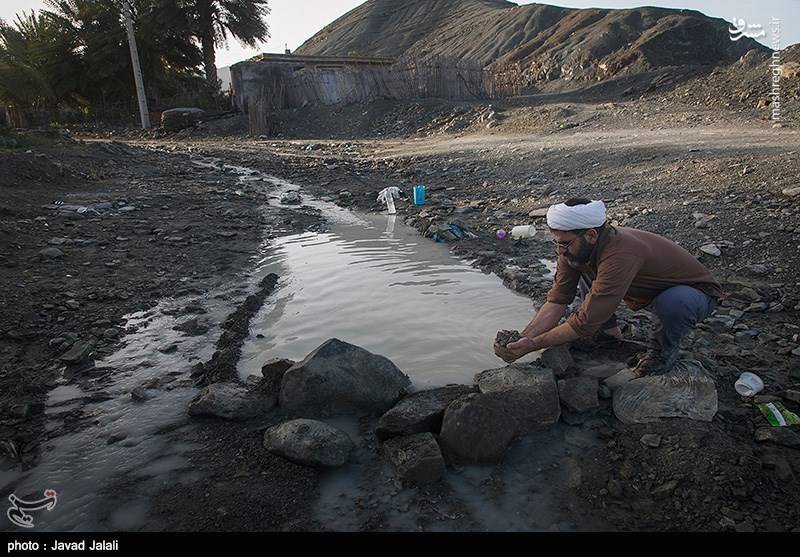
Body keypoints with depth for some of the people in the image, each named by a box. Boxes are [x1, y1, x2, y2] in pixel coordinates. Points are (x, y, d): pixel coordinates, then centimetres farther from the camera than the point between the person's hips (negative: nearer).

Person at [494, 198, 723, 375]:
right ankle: (608, 332, 7)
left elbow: (586, 322, -38)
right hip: (648, 291, 7)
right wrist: (522, 339, -28)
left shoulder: (620, 255, -40)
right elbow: (557, 301, -17)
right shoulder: (576, 246, -17)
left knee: (672, 302, -40)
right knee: (583, 270, -6)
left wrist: (534, 344, -35)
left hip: (697, 292, -6)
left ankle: (663, 351, -8)